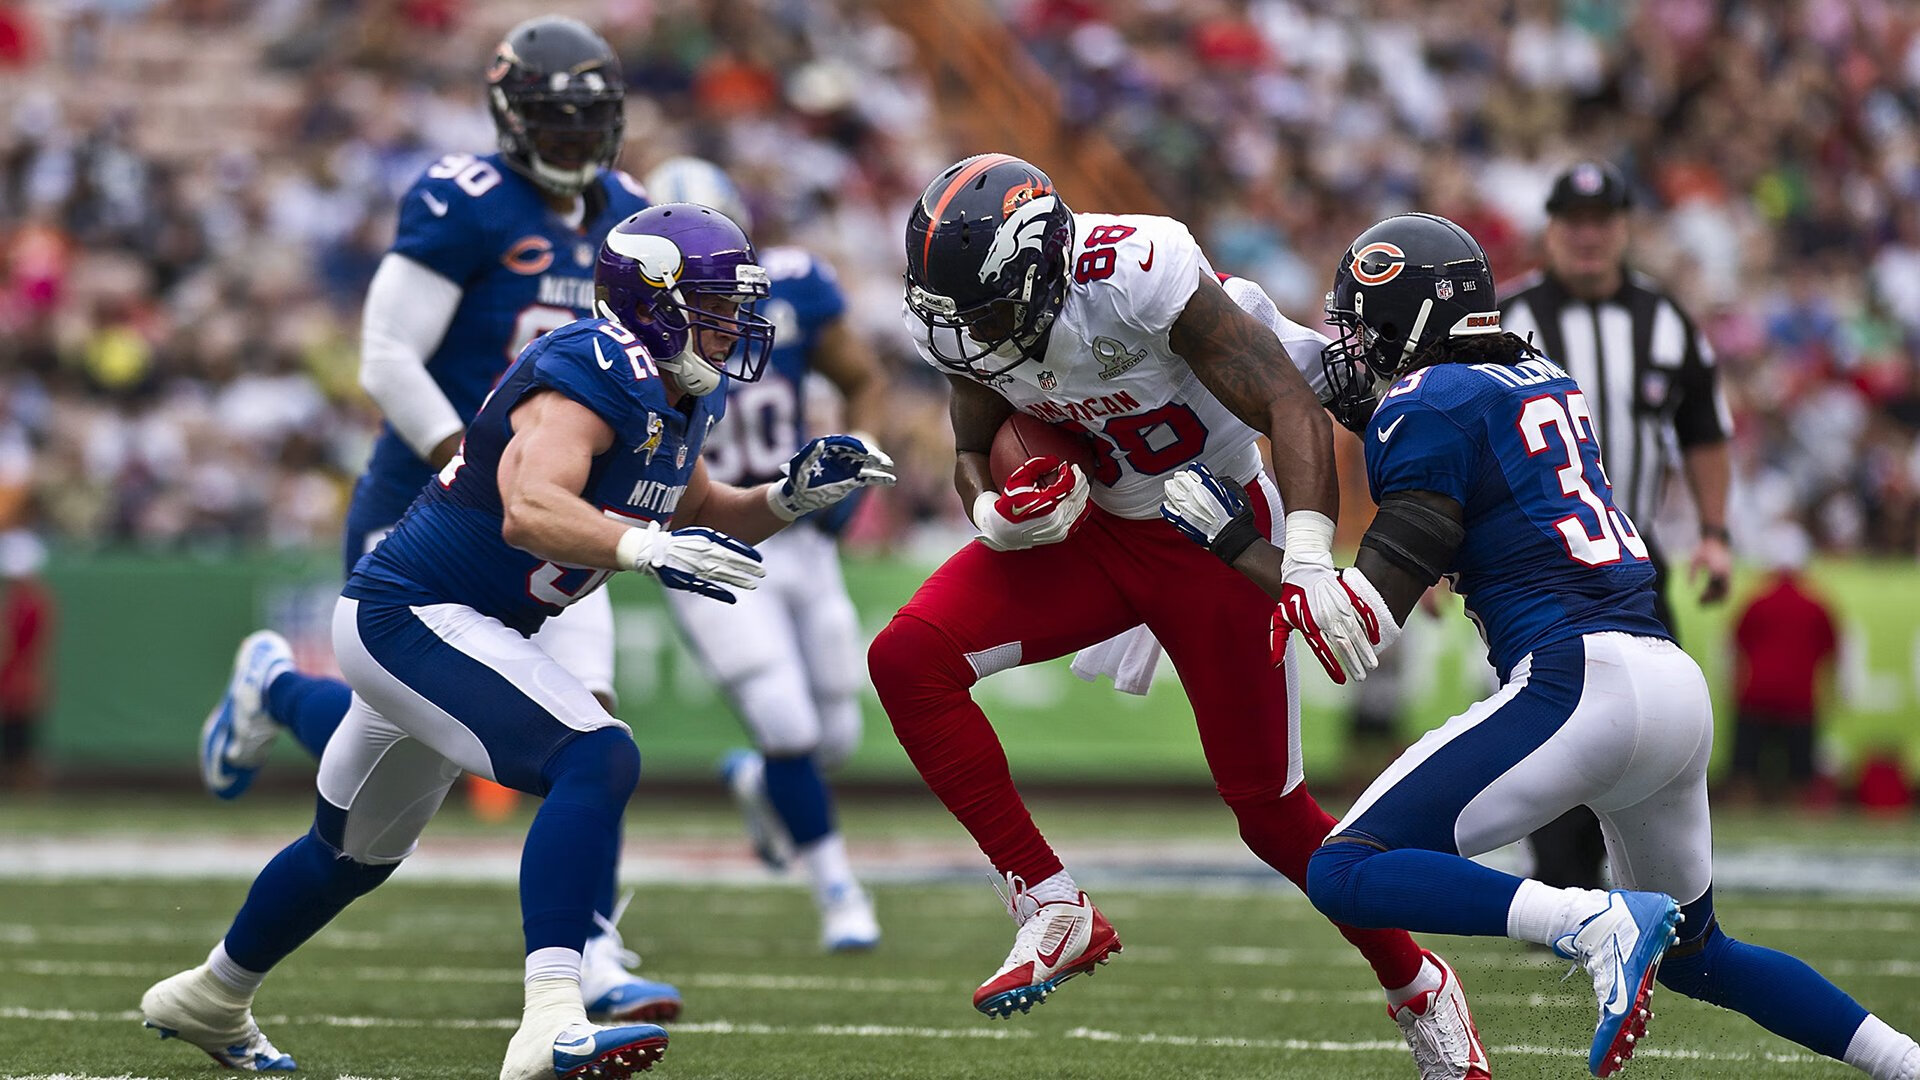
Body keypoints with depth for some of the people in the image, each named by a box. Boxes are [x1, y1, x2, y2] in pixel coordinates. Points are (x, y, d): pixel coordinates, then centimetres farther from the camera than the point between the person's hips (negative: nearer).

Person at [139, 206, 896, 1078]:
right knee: (595, 762, -28)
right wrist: (648, 545, -54)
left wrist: (790, 495, 5)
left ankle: (210, 1001, 52)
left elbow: (697, 516, 22)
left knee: (357, 850, 29)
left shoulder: (676, 396, 6)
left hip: (404, 623, 11)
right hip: (410, 617, -11)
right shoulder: (593, 375, -24)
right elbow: (530, 511, -40)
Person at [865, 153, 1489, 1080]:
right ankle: (1053, 911, -10)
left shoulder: (1138, 275, -31)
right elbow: (973, 454, 6)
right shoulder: (958, 324, -12)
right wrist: (994, 510, -19)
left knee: (1271, 810, -1)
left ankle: (1417, 988, 26)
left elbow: (1291, 407, -33)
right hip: (1092, 527, 5)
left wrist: (1309, 563, -45)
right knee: (907, 659, -18)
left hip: (1217, 537, -5)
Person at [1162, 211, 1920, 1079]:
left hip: (1579, 681, -8)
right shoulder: (1549, 383, 20)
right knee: (1695, 954, 27)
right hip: (1680, 684, 8)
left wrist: (1233, 540, 2)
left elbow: (1370, 617, -7)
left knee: (1344, 875, -10)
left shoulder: (1428, 408, -3)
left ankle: (1601, 924, -26)